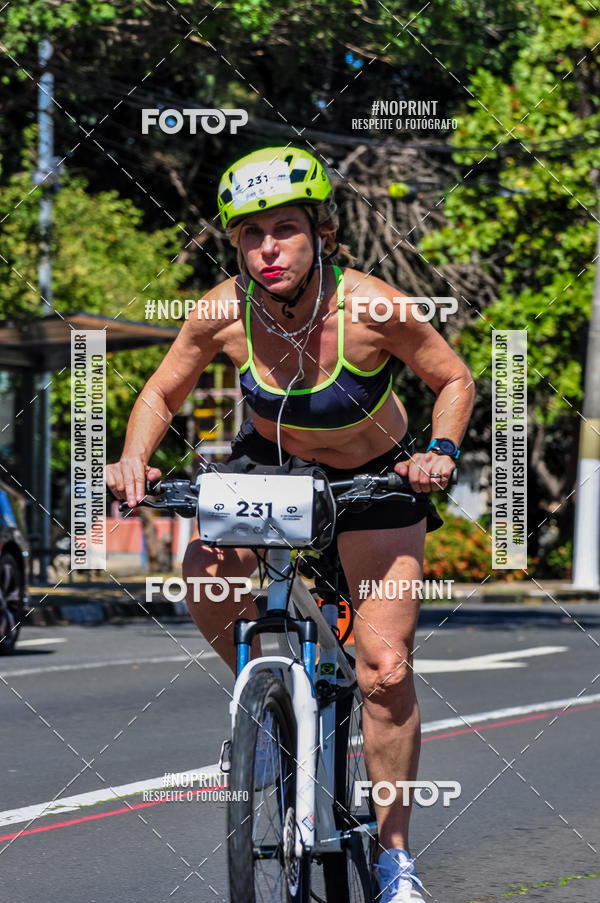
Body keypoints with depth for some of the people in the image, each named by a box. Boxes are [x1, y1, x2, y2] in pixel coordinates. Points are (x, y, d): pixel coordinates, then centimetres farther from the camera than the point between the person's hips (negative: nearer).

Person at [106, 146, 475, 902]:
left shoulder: (370, 308, -30)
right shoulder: (225, 313, -24)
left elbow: (454, 381, -14)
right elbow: (162, 392, -6)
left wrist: (440, 451, -30)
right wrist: (134, 459, -24)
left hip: (374, 479, -2)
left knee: (385, 671, -10)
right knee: (204, 570, -28)